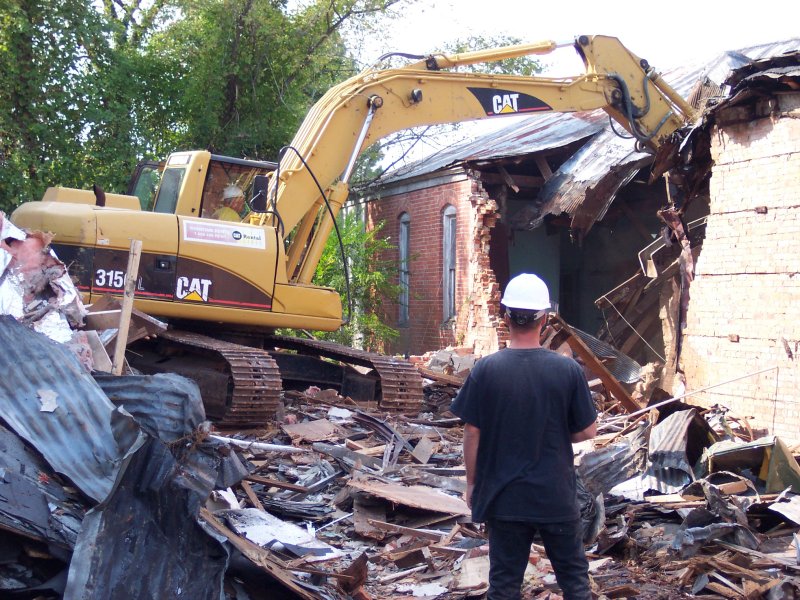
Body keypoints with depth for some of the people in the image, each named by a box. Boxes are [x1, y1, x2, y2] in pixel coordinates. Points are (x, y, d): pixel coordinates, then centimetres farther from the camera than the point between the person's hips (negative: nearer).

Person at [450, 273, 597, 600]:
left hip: (503, 498, 0)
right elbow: (588, 430, -2)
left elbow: (472, 432, -7)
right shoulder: (568, 369, -10)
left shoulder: (486, 370, -11)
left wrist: (472, 482, 6)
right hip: (557, 497, 0)